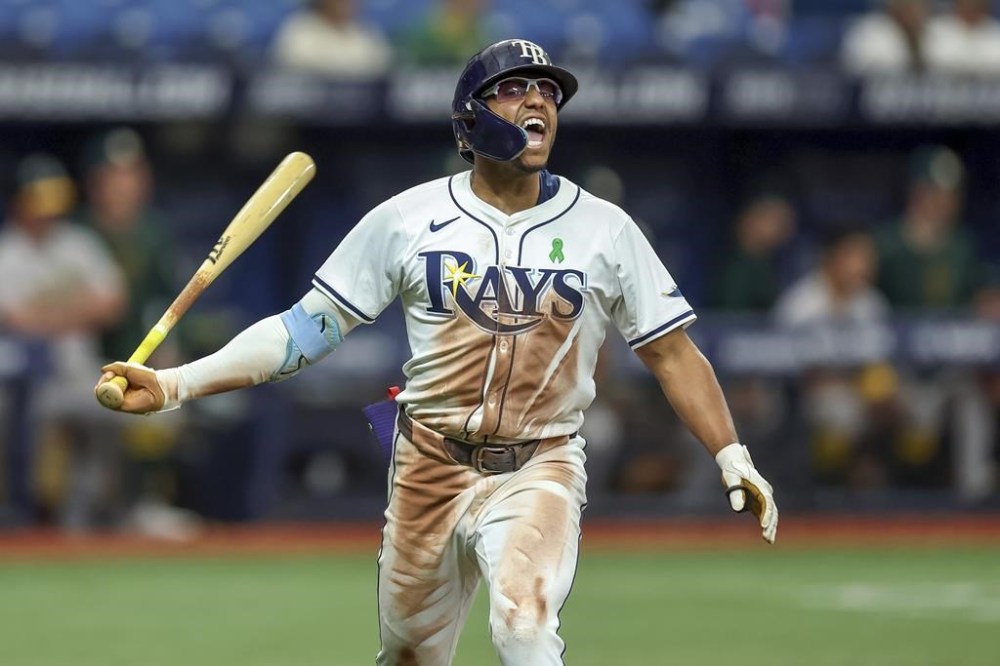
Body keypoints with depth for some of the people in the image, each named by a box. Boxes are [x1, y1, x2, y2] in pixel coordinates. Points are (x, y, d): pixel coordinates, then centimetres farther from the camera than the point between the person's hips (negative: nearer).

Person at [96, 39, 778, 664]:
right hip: (430, 469, 2)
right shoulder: (408, 220, -1)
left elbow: (672, 353, 4)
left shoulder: (604, 229, 1)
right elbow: (305, 329, 0)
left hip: (540, 471, -2)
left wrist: (733, 456, -8)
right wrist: (176, 384, -9)